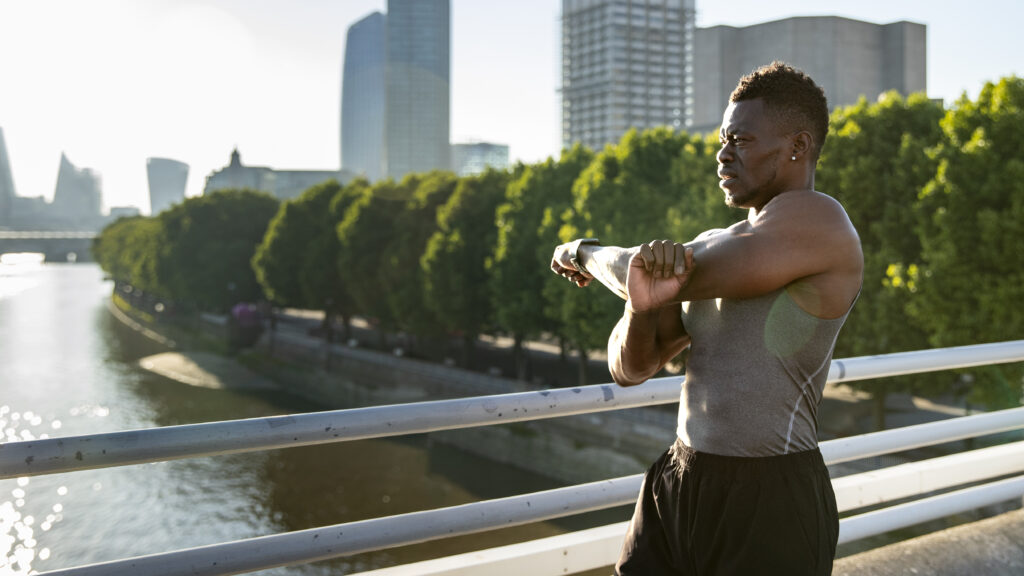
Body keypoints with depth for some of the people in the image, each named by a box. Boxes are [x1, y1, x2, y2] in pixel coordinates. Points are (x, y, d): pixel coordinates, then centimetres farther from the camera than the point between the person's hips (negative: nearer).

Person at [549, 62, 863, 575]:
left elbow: (679, 279, -16)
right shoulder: (712, 247, 11)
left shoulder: (815, 221, -11)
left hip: (768, 503, -6)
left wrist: (586, 253, 2)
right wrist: (642, 304, -15)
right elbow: (630, 368, 6)